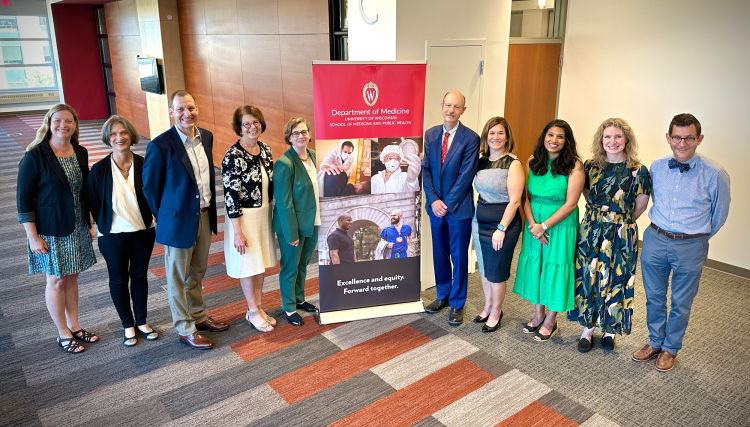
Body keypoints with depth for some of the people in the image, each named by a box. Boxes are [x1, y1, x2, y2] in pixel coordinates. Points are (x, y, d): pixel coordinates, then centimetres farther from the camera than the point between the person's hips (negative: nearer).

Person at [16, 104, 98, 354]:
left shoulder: (80, 153, 3)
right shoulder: (35, 156, -14)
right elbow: (23, 198, -12)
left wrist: (89, 224, 12)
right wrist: (33, 237, -14)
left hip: (77, 230, 5)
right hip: (51, 232, -5)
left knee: (72, 277, 15)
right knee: (57, 281, 7)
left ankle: (75, 327, 29)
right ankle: (63, 334, 21)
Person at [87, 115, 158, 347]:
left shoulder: (143, 165, -7)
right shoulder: (99, 169, -10)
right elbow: (94, 203, -2)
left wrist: (150, 218, -2)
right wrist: (105, 225, -1)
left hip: (143, 231, 1)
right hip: (113, 235, -1)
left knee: (140, 275, 14)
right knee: (119, 279, 11)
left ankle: (141, 321, 31)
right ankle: (128, 325, 29)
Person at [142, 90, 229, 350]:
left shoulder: (207, 137, 2)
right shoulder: (161, 145, -17)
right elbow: (150, 187, -9)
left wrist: (210, 208, 13)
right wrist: (163, 218, -2)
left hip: (204, 216, 6)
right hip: (179, 221, -6)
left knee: (197, 273, 22)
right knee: (178, 278, 10)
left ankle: (198, 316, 39)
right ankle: (185, 329, 24)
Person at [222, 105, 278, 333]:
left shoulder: (266, 150, 2)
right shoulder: (233, 156, -18)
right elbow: (231, 196, -18)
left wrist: (273, 213, 13)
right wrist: (238, 232, -18)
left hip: (264, 213, 6)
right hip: (244, 217, -6)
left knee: (261, 263, 16)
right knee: (248, 265, 8)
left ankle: (258, 307, 32)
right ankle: (253, 312, 25)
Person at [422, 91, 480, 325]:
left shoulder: (470, 138, -11)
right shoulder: (430, 134, 3)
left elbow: (466, 175, -14)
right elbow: (426, 169, 2)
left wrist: (448, 204, -15)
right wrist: (433, 200, -10)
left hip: (459, 208, -4)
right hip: (436, 206, 4)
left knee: (459, 257, 7)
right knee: (440, 254, 16)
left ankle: (457, 304, 21)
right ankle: (442, 295, 34)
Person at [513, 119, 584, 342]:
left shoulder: (574, 165, -12)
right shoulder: (533, 162, 2)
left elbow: (570, 203, -15)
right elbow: (525, 196, 0)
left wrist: (544, 226, -15)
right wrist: (532, 224, -12)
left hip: (560, 225, -4)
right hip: (534, 225, 4)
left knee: (555, 268, 5)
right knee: (534, 265, 12)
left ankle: (551, 321, 24)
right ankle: (539, 314, 32)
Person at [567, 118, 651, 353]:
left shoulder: (637, 171, -9)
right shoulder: (591, 166, 0)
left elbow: (640, 206, -1)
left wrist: (620, 220, 5)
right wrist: (600, 215, 9)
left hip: (621, 235, -3)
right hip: (590, 230, 3)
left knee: (615, 281, 6)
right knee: (587, 278, 8)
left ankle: (609, 329, 28)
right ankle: (588, 327, 25)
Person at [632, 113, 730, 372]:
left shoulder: (715, 174, -12)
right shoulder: (656, 167, -1)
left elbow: (719, 214, 2)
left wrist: (698, 237, 11)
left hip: (690, 247, -3)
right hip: (655, 240, 3)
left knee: (681, 303, 12)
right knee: (654, 297, 16)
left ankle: (670, 348, 33)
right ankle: (655, 342, 36)